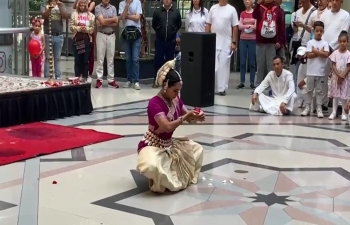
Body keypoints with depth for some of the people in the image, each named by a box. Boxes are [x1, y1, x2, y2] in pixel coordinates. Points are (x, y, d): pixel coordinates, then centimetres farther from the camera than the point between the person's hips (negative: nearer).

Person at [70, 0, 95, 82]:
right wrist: (78, 28, -14)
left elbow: (93, 28, 1)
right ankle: (77, 77, 8)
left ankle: (85, 77, 8)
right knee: (77, 59, 3)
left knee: (86, 59, 2)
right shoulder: (74, 14, 6)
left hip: (87, 39, 0)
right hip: (77, 38, 0)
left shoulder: (90, 15, 5)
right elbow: (71, 26, 1)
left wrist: (87, 29, -16)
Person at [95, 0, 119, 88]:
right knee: (100, 58, -1)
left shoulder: (113, 8, 8)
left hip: (111, 35, 3)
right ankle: (99, 79, 2)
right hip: (101, 35, -3)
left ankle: (111, 80, 8)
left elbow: (115, 23, -3)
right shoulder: (98, 8, 0)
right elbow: (102, 21, -13)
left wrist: (104, 22, -10)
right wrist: (113, 19, -3)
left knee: (111, 59, 5)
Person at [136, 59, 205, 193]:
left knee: (197, 149, 9)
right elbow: (167, 127, -35)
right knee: (152, 166, -40)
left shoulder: (176, 100, 0)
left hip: (169, 143, 9)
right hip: (152, 145, -9)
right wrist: (185, 117, -37)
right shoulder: (155, 103, -26)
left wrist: (196, 117, -19)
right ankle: (160, 182, -4)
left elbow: (189, 120, 4)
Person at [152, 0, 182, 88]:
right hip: (159, 40, 0)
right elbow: (153, 25, 10)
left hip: (171, 41, 0)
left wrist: (172, 32, 12)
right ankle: (156, 81, 9)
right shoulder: (157, 11, -1)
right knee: (158, 60, 2)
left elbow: (179, 25, 11)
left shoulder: (176, 12, -1)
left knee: (170, 60, 8)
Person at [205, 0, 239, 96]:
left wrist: (234, 42, -6)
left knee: (223, 65, 0)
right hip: (213, 42, 2)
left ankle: (222, 88, 6)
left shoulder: (231, 9, 0)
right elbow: (208, 25, 9)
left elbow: (235, 27, -1)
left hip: (226, 43, -2)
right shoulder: (213, 8, 8)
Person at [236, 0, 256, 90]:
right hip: (243, 39, 2)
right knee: (242, 61, 2)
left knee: (252, 62, 0)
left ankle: (252, 82, 4)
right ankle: (242, 82, 7)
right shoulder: (242, 13, 10)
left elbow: (256, 26, -7)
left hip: (252, 40, -2)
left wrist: (245, 26, -12)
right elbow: (240, 26, 0)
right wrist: (249, 26, -13)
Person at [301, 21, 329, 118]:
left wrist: (315, 51, -10)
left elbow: (326, 54, -11)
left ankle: (319, 108, 7)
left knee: (319, 91, 5)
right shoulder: (310, 42, 0)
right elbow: (308, 55, -11)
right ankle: (307, 107, 13)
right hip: (311, 71, 0)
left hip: (321, 72, 0)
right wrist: (320, 52, -11)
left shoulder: (325, 43, 2)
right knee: (309, 90, 7)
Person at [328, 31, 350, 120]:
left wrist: (342, 76, -14)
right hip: (335, 76, 1)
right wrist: (338, 75, -14)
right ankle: (334, 112, 9)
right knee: (335, 94, 5)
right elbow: (333, 66, -4)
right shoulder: (335, 53, -1)